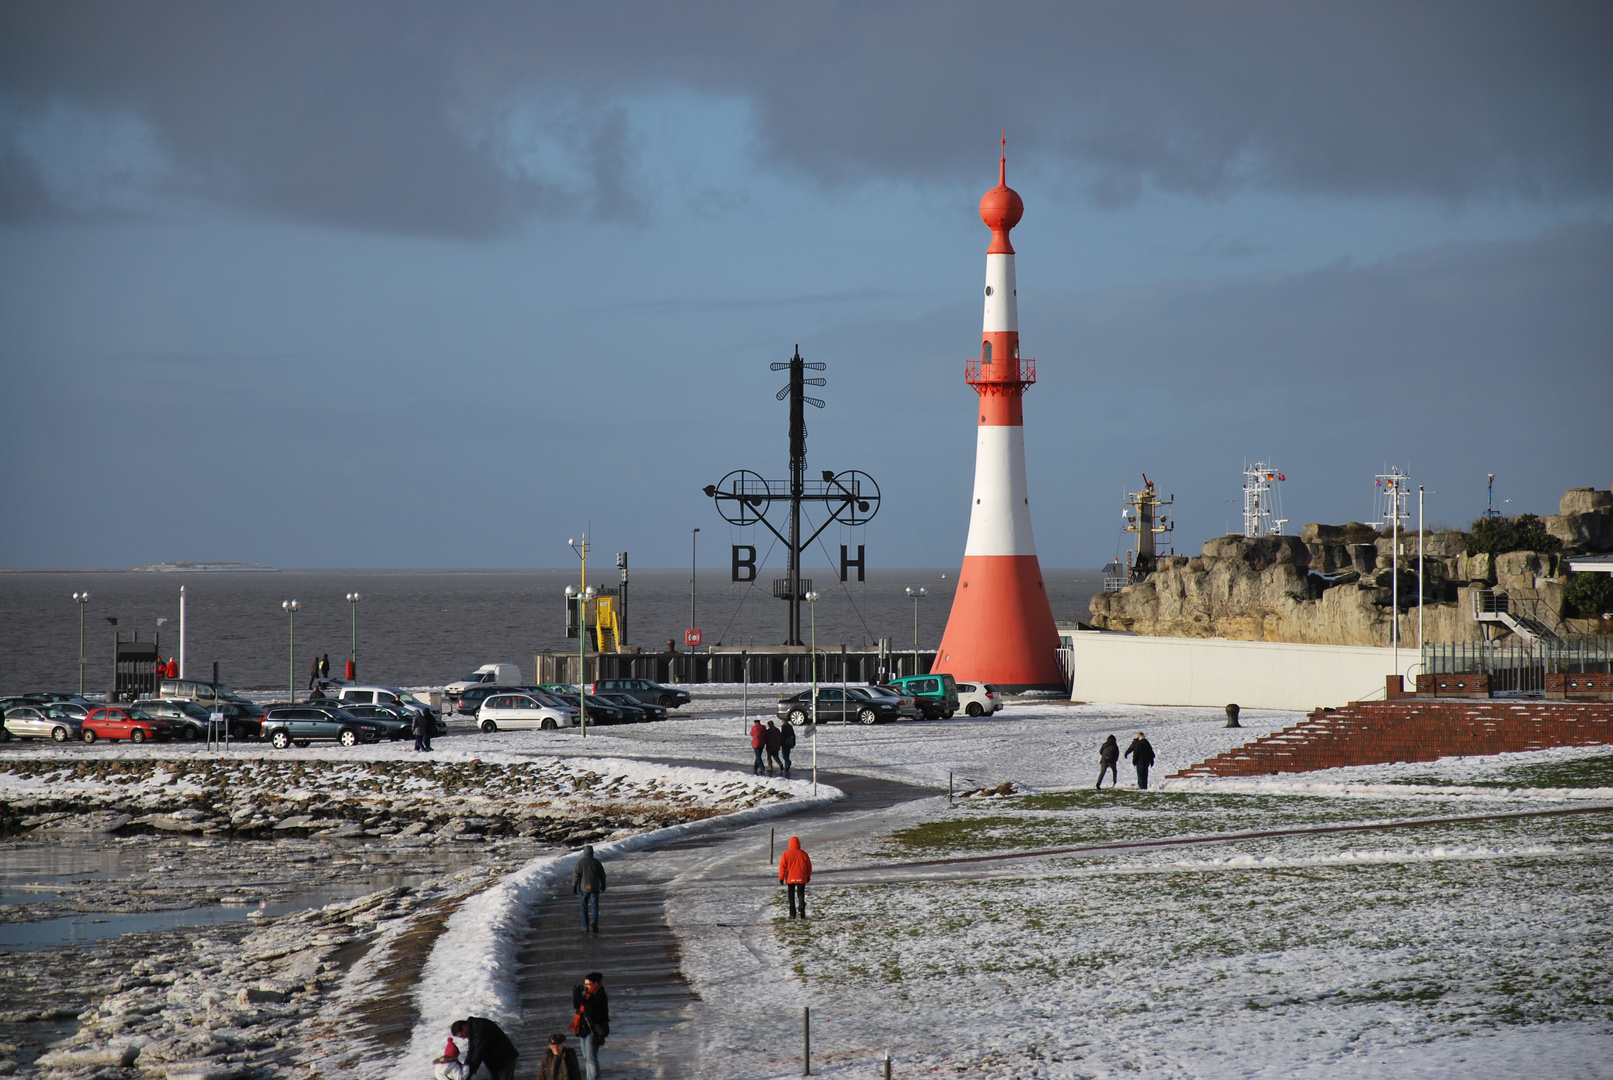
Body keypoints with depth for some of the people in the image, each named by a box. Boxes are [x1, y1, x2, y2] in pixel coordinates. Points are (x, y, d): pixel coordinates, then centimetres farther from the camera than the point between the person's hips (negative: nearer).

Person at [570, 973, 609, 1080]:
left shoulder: (600, 996, -15)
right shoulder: (587, 993, 9)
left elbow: (590, 1008, -29)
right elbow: (576, 1006, 11)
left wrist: (579, 996, -28)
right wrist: (575, 995, -6)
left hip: (593, 1030, -9)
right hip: (584, 1029, 9)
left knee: (591, 1058, -11)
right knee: (586, 1058, 16)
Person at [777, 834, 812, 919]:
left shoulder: (786, 854, -7)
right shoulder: (803, 854, -2)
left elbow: (782, 866, -8)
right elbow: (809, 866, 7)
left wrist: (781, 877, -1)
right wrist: (808, 876, 21)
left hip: (790, 879, -1)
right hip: (801, 878, 1)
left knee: (791, 897, 9)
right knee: (801, 895, 6)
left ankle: (792, 914, 6)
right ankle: (802, 913, -7)